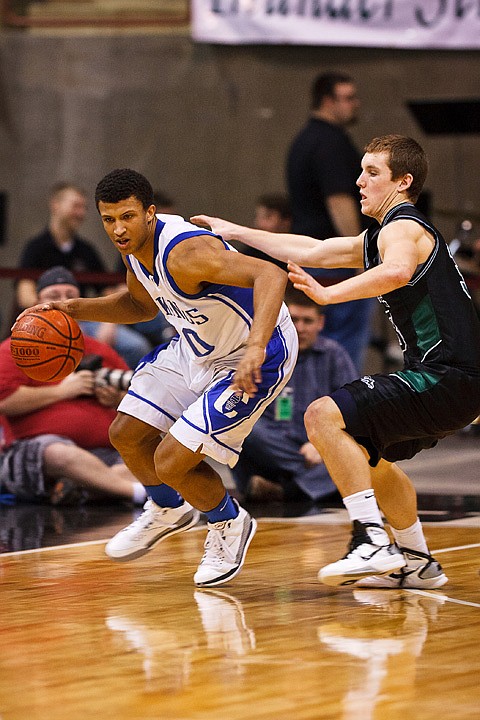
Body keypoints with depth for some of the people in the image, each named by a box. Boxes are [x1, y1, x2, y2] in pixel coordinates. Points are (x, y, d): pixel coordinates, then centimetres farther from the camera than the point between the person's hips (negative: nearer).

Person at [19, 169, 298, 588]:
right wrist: (76, 309, 3)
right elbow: (142, 304, 16)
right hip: (196, 346, 9)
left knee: (171, 463, -12)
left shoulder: (185, 252, -34)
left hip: (257, 358, -9)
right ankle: (167, 512, 42)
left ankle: (230, 525, 17)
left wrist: (255, 349, -59)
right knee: (127, 434, 13)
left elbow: (271, 276, -46)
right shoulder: (134, 247, -6)